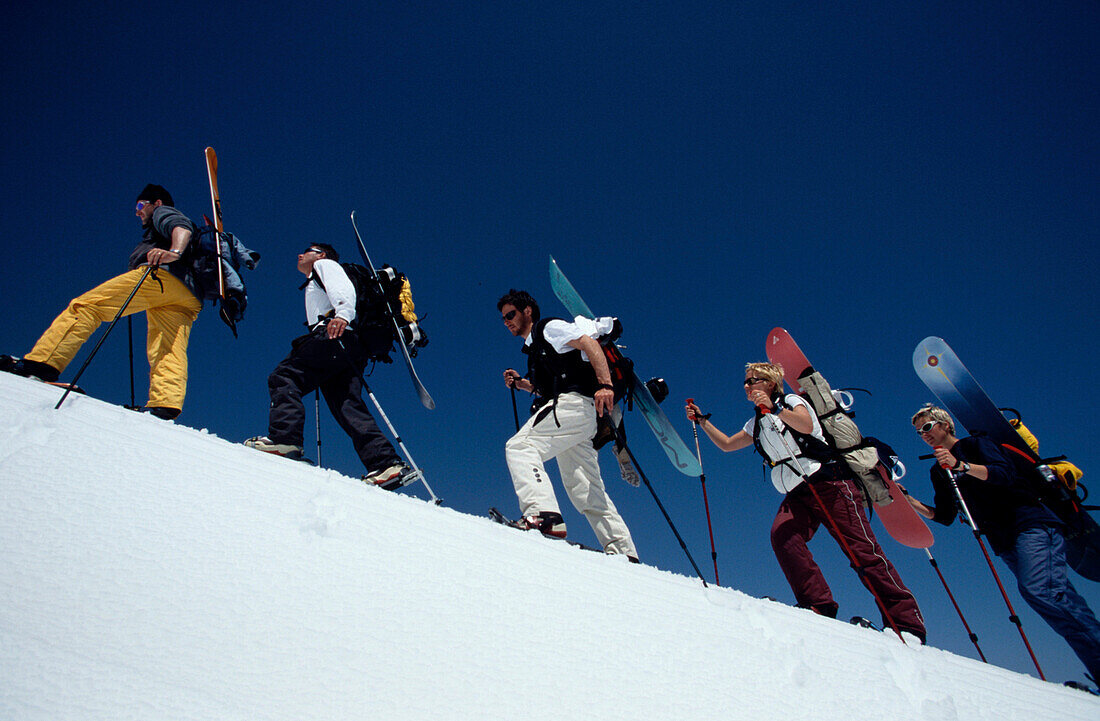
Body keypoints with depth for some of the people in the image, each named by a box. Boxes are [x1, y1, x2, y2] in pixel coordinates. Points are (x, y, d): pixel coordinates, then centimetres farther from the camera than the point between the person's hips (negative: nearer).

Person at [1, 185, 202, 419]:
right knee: (168, 354, -12)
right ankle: (165, 405, -34)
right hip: (189, 299, 7)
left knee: (85, 305, -7)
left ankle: (42, 362, -21)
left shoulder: (163, 212, 21)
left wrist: (174, 252, -24)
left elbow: (182, 226, -4)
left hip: (161, 275, -7)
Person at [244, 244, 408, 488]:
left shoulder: (325, 265, 20)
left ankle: (284, 438, -29)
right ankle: (386, 463, -19)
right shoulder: (315, 286, 45)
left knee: (283, 377, -12)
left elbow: (344, 289, -4)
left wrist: (342, 314, -25)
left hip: (335, 336, -8)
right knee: (348, 407, -7)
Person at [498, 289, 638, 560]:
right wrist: (521, 384, 21)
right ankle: (624, 552, 6)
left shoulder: (550, 327, 5)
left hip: (573, 404, -10)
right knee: (585, 492, 7)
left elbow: (590, 343, -9)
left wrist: (605, 385, -22)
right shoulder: (534, 348, 32)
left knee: (519, 446, -21)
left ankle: (543, 513, -37)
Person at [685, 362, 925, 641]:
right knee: (782, 534, -24)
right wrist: (702, 421, 18)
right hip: (797, 493, 6)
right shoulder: (756, 425, 21)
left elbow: (806, 425, -19)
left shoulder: (791, 401, 2)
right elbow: (726, 444, 27)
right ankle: (818, 605, -21)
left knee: (862, 550, -12)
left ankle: (906, 622, -5)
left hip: (829, 482, -6)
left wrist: (775, 409, -30)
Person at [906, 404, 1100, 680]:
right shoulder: (938, 472, 18)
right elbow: (945, 516, 16)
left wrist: (962, 466, -28)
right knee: (1059, 598, 0)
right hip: (1003, 541, 6)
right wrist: (911, 503, 3)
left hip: (1030, 524, -6)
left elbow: (1004, 473, -16)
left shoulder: (974, 444, 2)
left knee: (1038, 589, -25)